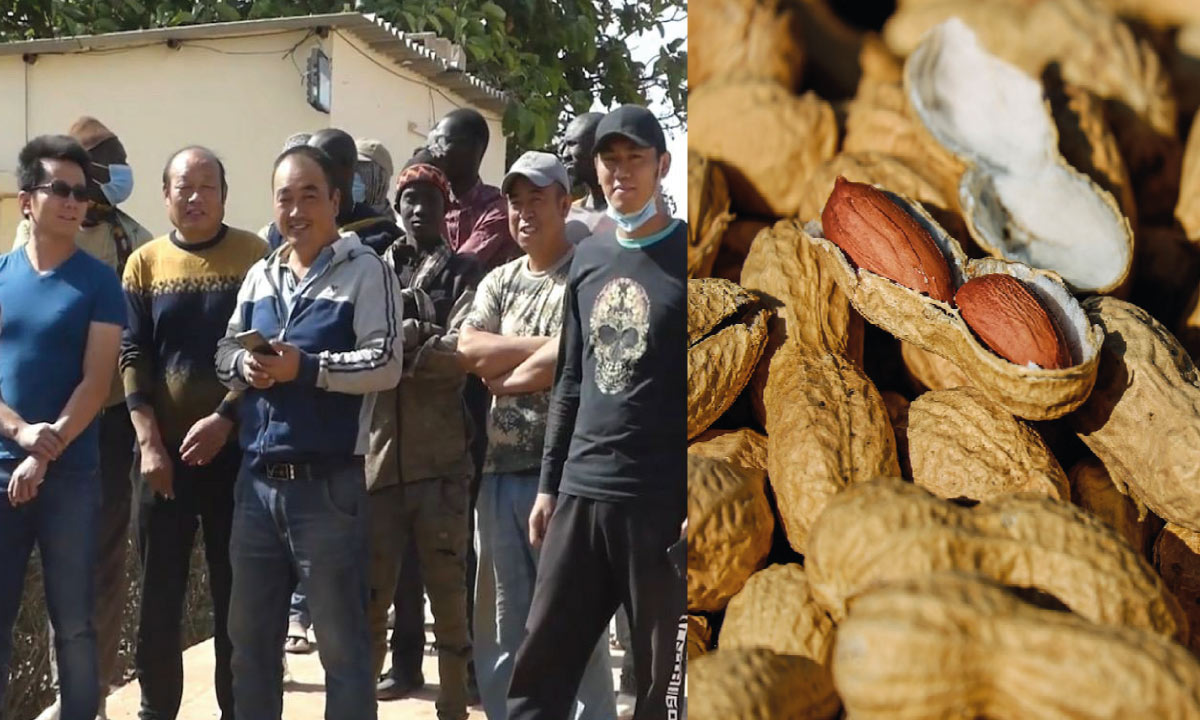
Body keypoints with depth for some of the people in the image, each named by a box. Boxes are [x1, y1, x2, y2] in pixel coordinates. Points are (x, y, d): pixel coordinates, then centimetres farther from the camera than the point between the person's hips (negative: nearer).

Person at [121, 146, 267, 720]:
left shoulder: (254, 256, 1)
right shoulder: (145, 263, 6)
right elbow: (132, 357, 1)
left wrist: (224, 418, -15)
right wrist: (150, 444, -8)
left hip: (235, 449, -1)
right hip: (165, 451, 2)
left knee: (235, 592, 6)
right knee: (160, 592, 8)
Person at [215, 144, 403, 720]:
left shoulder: (365, 271, -5)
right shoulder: (260, 275, 15)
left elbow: (386, 364, -13)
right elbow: (224, 353, 16)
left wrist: (306, 368, -21)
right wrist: (244, 366, -6)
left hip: (327, 483, -6)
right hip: (257, 479, 6)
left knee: (341, 642, 4)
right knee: (250, 636, 17)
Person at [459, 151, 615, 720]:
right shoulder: (499, 282, 15)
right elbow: (469, 351, 0)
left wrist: (507, 377, -7)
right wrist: (545, 345, -8)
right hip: (501, 468, 6)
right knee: (504, 621, 14)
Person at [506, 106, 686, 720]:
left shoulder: (688, 257, -4)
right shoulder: (589, 256, 13)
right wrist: (549, 484, 14)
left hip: (662, 501, -5)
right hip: (580, 493, 5)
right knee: (539, 667, 8)